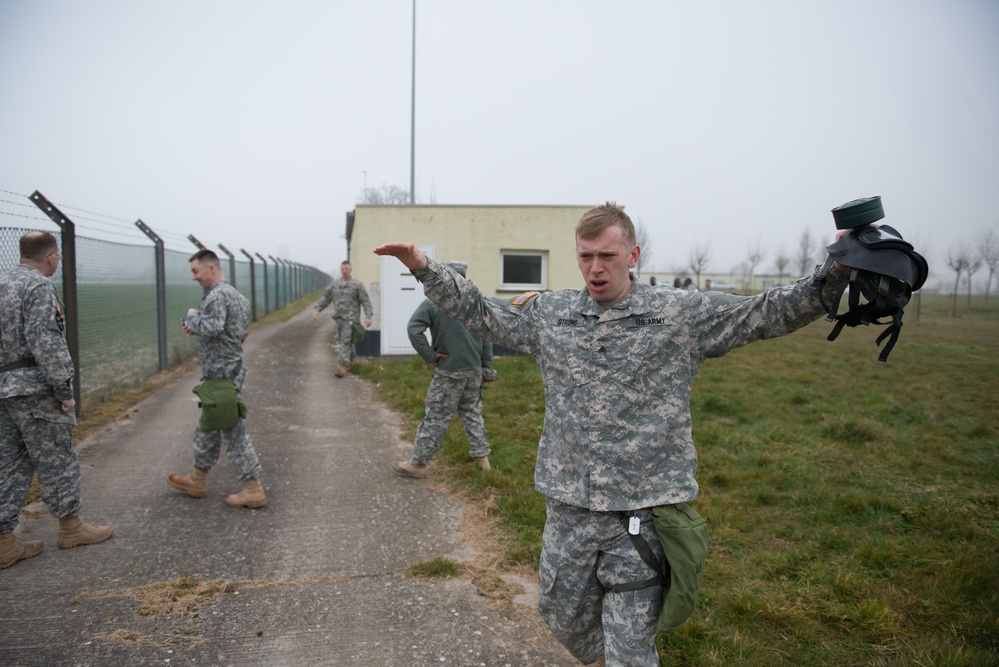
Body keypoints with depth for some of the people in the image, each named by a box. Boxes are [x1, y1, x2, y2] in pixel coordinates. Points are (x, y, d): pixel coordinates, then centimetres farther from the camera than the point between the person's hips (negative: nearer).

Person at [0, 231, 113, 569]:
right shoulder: (39, 287, -14)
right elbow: (45, 343, -21)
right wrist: (64, 389, -14)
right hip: (33, 390, -8)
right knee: (57, 460, 5)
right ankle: (70, 526, 17)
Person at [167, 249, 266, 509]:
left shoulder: (217, 295, -17)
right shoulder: (233, 294, 15)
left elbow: (211, 327, -32)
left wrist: (192, 317, -11)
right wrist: (196, 327, 7)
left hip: (221, 373, -11)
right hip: (227, 370, 11)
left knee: (233, 431, -5)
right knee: (208, 427, 19)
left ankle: (253, 489, 1)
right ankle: (196, 479, 32)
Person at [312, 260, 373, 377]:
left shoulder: (357, 284, -3)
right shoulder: (334, 284, 10)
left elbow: (365, 301, -7)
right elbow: (325, 298, 12)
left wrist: (368, 316, -16)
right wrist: (317, 310, 0)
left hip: (350, 318, -5)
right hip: (338, 317, 5)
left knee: (346, 341, -11)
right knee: (342, 340, 13)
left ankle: (341, 367, -13)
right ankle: (350, 359, 34)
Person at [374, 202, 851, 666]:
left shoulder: (684, 313, -3)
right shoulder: (548, 313, 4)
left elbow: (768, 313, -3)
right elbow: (479, 313, 11)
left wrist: (832, 276, -16)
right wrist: (425, 269, 5)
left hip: (643, 511, -3)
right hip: (568, 507, 4)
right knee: (562, 616, 21)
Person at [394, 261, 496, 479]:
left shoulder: (433, 303, -9)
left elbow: (413, 329, -19)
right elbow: (486, 337, 5)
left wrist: (430, 355, -12)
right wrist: (487, 368, 11)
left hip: (449, 372, -4)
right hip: (474, 370, 4)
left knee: (436, 418, 1)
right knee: (472, 412, 19)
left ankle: (418, 463, 10)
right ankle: (482, 456, 22)